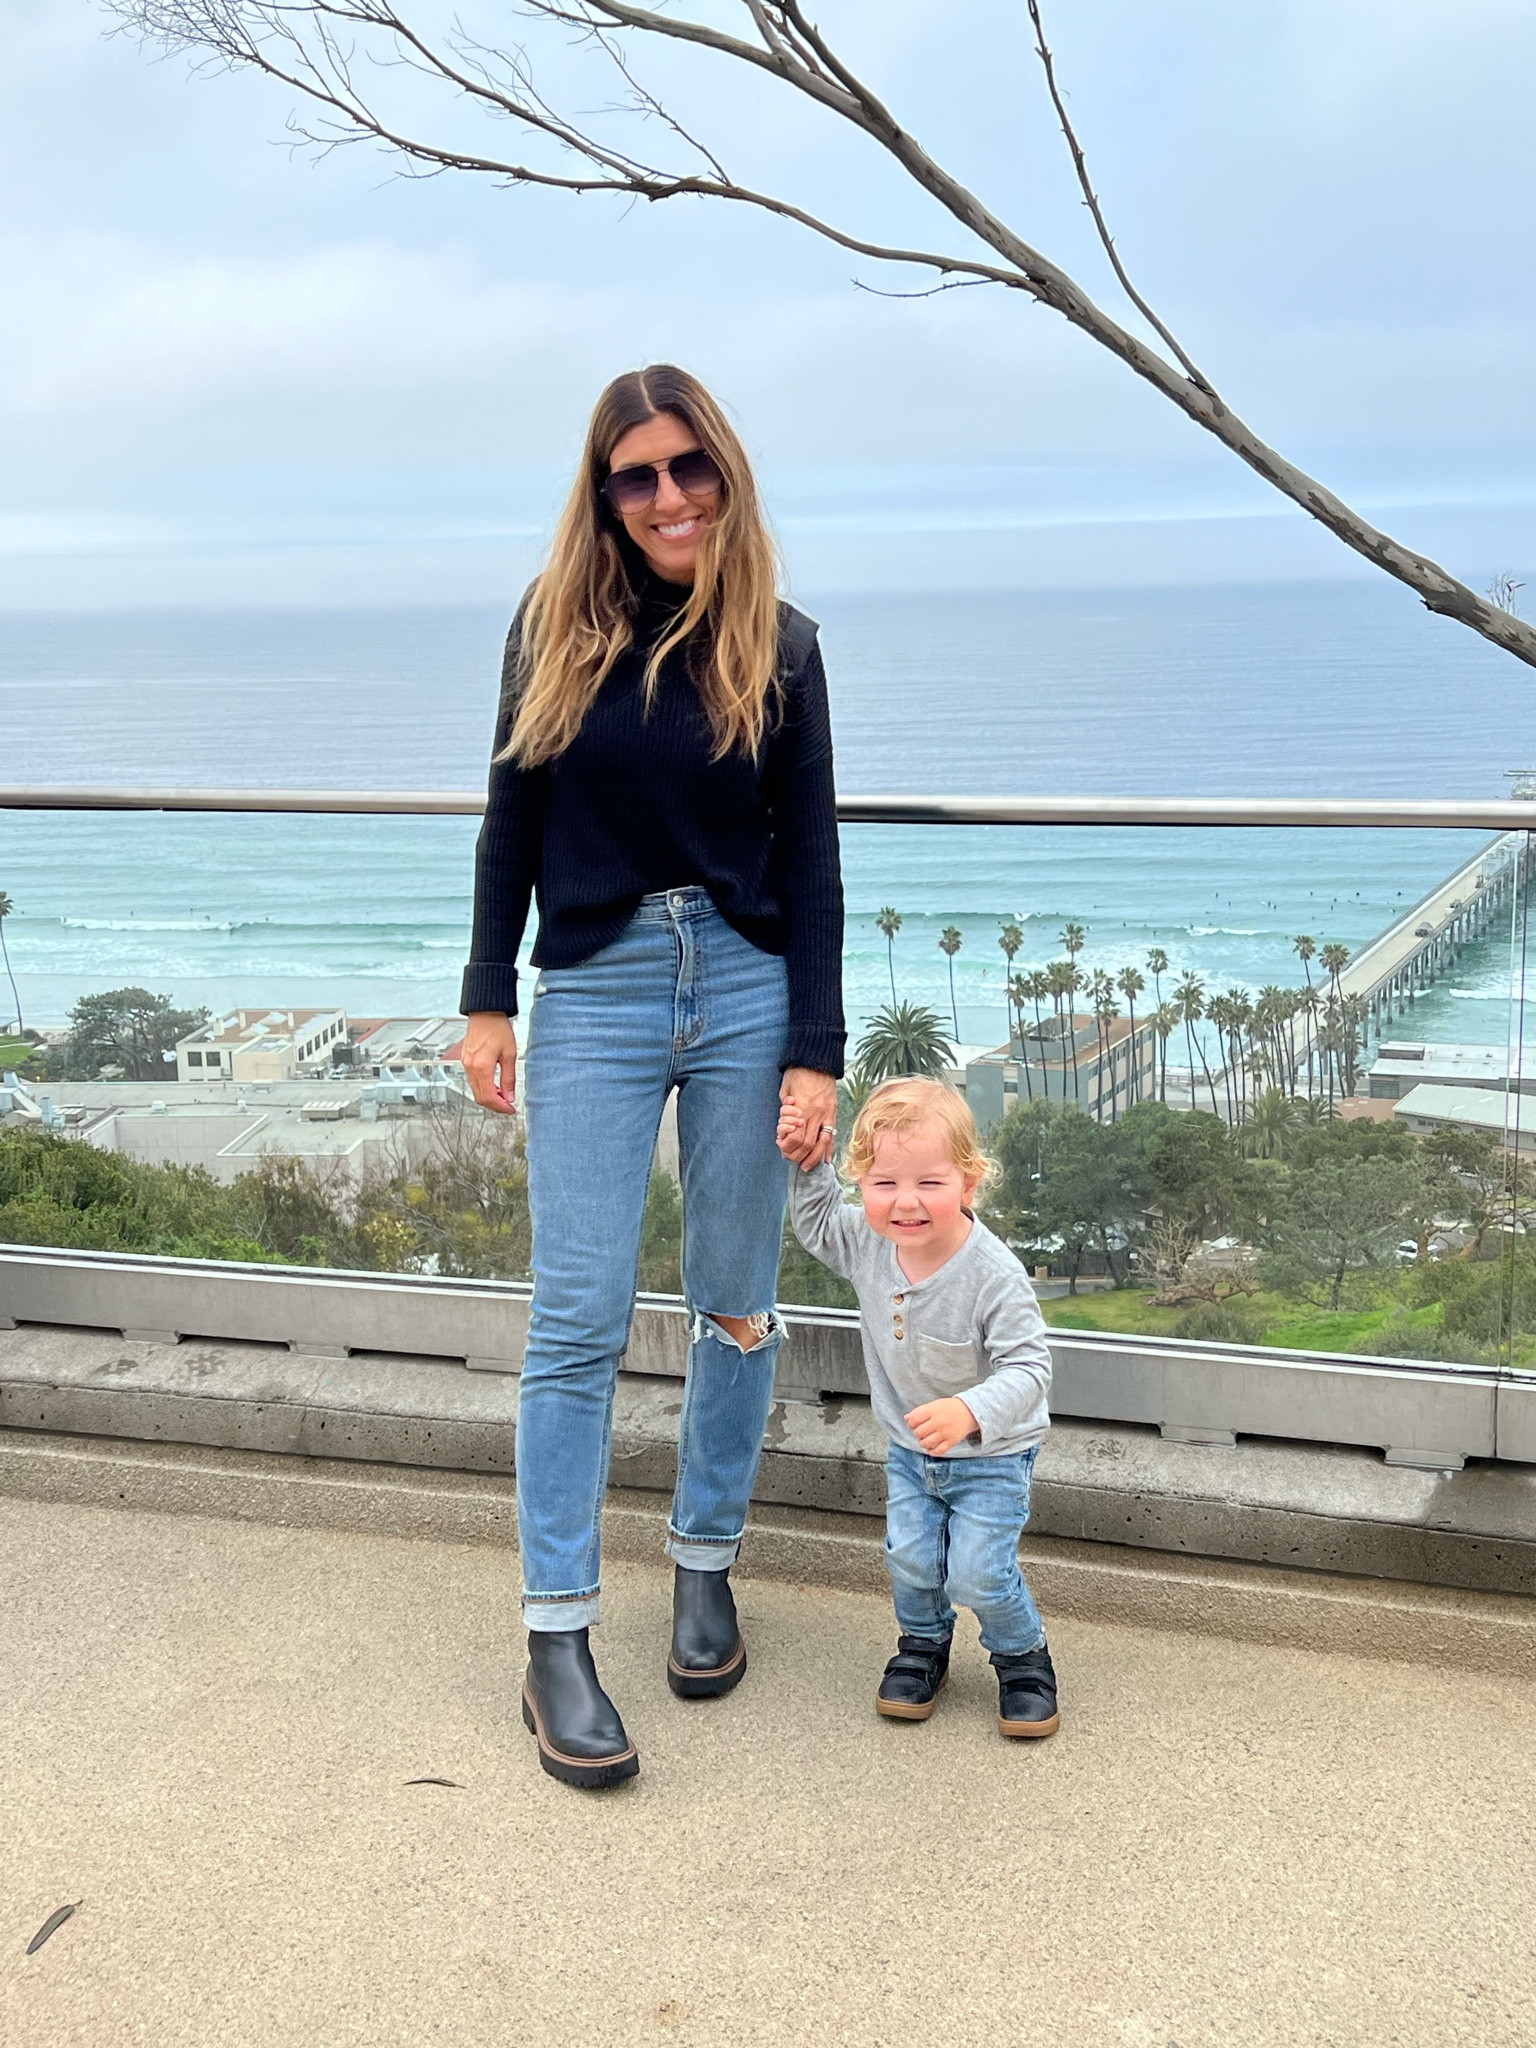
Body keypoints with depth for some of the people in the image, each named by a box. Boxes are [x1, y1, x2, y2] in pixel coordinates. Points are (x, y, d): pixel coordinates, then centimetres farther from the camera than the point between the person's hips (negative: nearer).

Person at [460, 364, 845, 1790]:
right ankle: (555, 1643, 5)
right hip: (593, 990, -1)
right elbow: (513, 821, 8)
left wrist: (816, 1053, -3)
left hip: (747, 989, 1)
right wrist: (488, 1003, 4)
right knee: (579, 1315, -4)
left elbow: (809, 860, 2)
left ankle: (704, 1565, 29)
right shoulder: (554, 626, 3)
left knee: (735, 1301, 9)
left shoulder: (776, 645, 3)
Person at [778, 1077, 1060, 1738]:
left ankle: (1022, 1654, 22)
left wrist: (970, 1410, -47)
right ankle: (923, 1645, 32)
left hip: (992, 1452, -5)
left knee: (977, 1573, -8)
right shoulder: (867, 1240, -15)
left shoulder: (994, 1275, -32)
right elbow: (817, 1224, 8)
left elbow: (1027, 1369, -30)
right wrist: (805, 1163, -8)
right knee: (910, 1558, 2)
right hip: (910, 1446, 5)